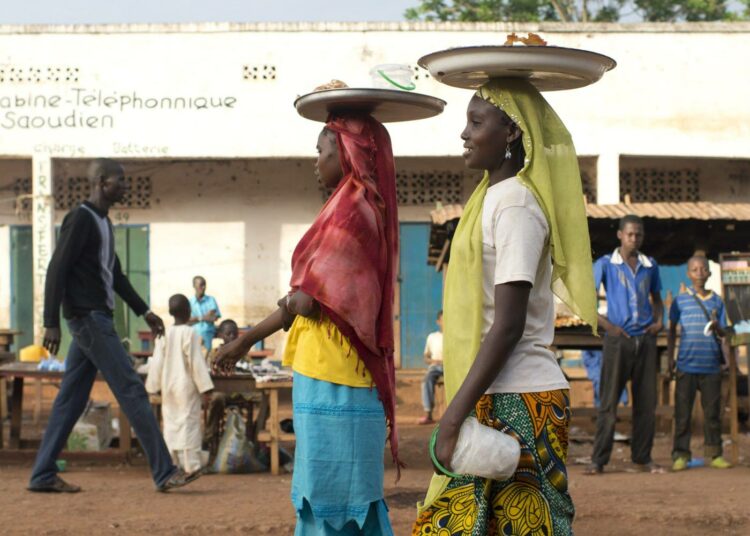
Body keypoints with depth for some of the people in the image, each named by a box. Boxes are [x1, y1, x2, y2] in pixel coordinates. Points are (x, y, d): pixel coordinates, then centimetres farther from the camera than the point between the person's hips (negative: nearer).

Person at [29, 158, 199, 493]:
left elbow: (114, 274, 25)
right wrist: (52, 323, -20)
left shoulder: (101, 222, 18)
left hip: (96, 319, 10)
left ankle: (43, 475, 11)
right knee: (132, 391, -9)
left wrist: (143, 311, 23)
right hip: (88, 318, -10)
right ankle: (164, 473, -9)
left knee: (72, 399, 8)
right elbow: (57, 270, -16)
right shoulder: (80, 219, -12)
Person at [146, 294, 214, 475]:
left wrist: (154, 385, 13)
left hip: (168, 387, 5)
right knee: (189, 423, -4)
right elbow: (197, 363, -13)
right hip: (186, 386, -5)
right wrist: (205, 386, -10)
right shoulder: (190, 334, -12)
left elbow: (157, 363, 5)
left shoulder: (164, 335, 2)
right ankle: (191, 464, -7)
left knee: (171, 424, 11)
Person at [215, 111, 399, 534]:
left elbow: (311, 302, -18)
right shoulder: (361, 207, 15)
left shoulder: (352, 210, -14)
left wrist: (292, 304, 2)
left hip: (332, 381, -9)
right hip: (332, 377, 9)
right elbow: (303, 303, 20)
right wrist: (246, 341, 24)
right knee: (324, 496, 14)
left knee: (333, 499, -4)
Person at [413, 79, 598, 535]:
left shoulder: (515, 204, -13)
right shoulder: (495, 196, 15)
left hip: (517, 404, -9)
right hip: (498, 398, 9)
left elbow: (508, 326, -20)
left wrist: (454, 416, -21)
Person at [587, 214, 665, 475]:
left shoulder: (650, 266, 11)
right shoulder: (605, 264, 0)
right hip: (618, 339, -4)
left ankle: (642, 458, 13)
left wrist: (659, 321, 6)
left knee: (646, 402, 5)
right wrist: (607, 325, -11)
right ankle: (598, 460, -2)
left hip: (646, 339, 4)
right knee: (609, 401, -4)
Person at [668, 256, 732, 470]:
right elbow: (672, 330, 12)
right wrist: (670, 358, 7)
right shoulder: (680, 301, 5)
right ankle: (680, 455, 4)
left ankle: (714, 453, 13)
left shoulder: (717, 302, 9)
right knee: (683, 412, -1)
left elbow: (723, 333, 11)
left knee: (712, 411, 5)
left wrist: (716, 326, -12)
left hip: (711, 365, 2)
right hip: (687, 365, -2)